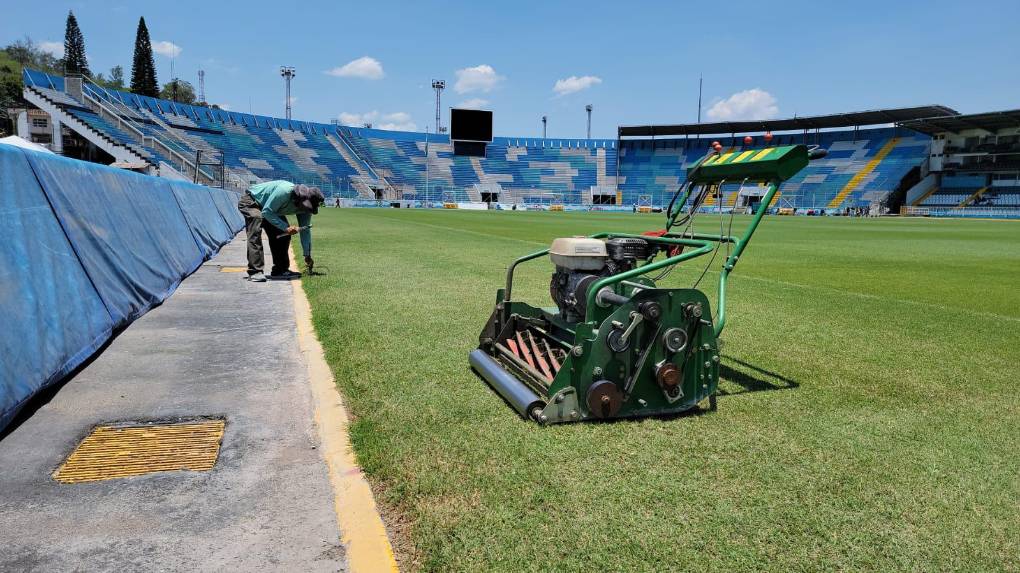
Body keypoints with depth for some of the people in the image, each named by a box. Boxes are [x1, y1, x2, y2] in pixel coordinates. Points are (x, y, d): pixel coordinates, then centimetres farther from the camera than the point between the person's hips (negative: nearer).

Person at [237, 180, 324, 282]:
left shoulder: (305, 206, -14)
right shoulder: (284, 191, -38)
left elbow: (305, 230, -4)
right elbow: (266, 212, -32)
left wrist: (307, 255, -2)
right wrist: (286, 227, -38)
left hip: (268, 210, 8)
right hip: (250, 202, -8)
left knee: (284, 234, -1)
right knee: (255, 233, -26)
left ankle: (280, 270, 8)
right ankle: (255, 272, -29)